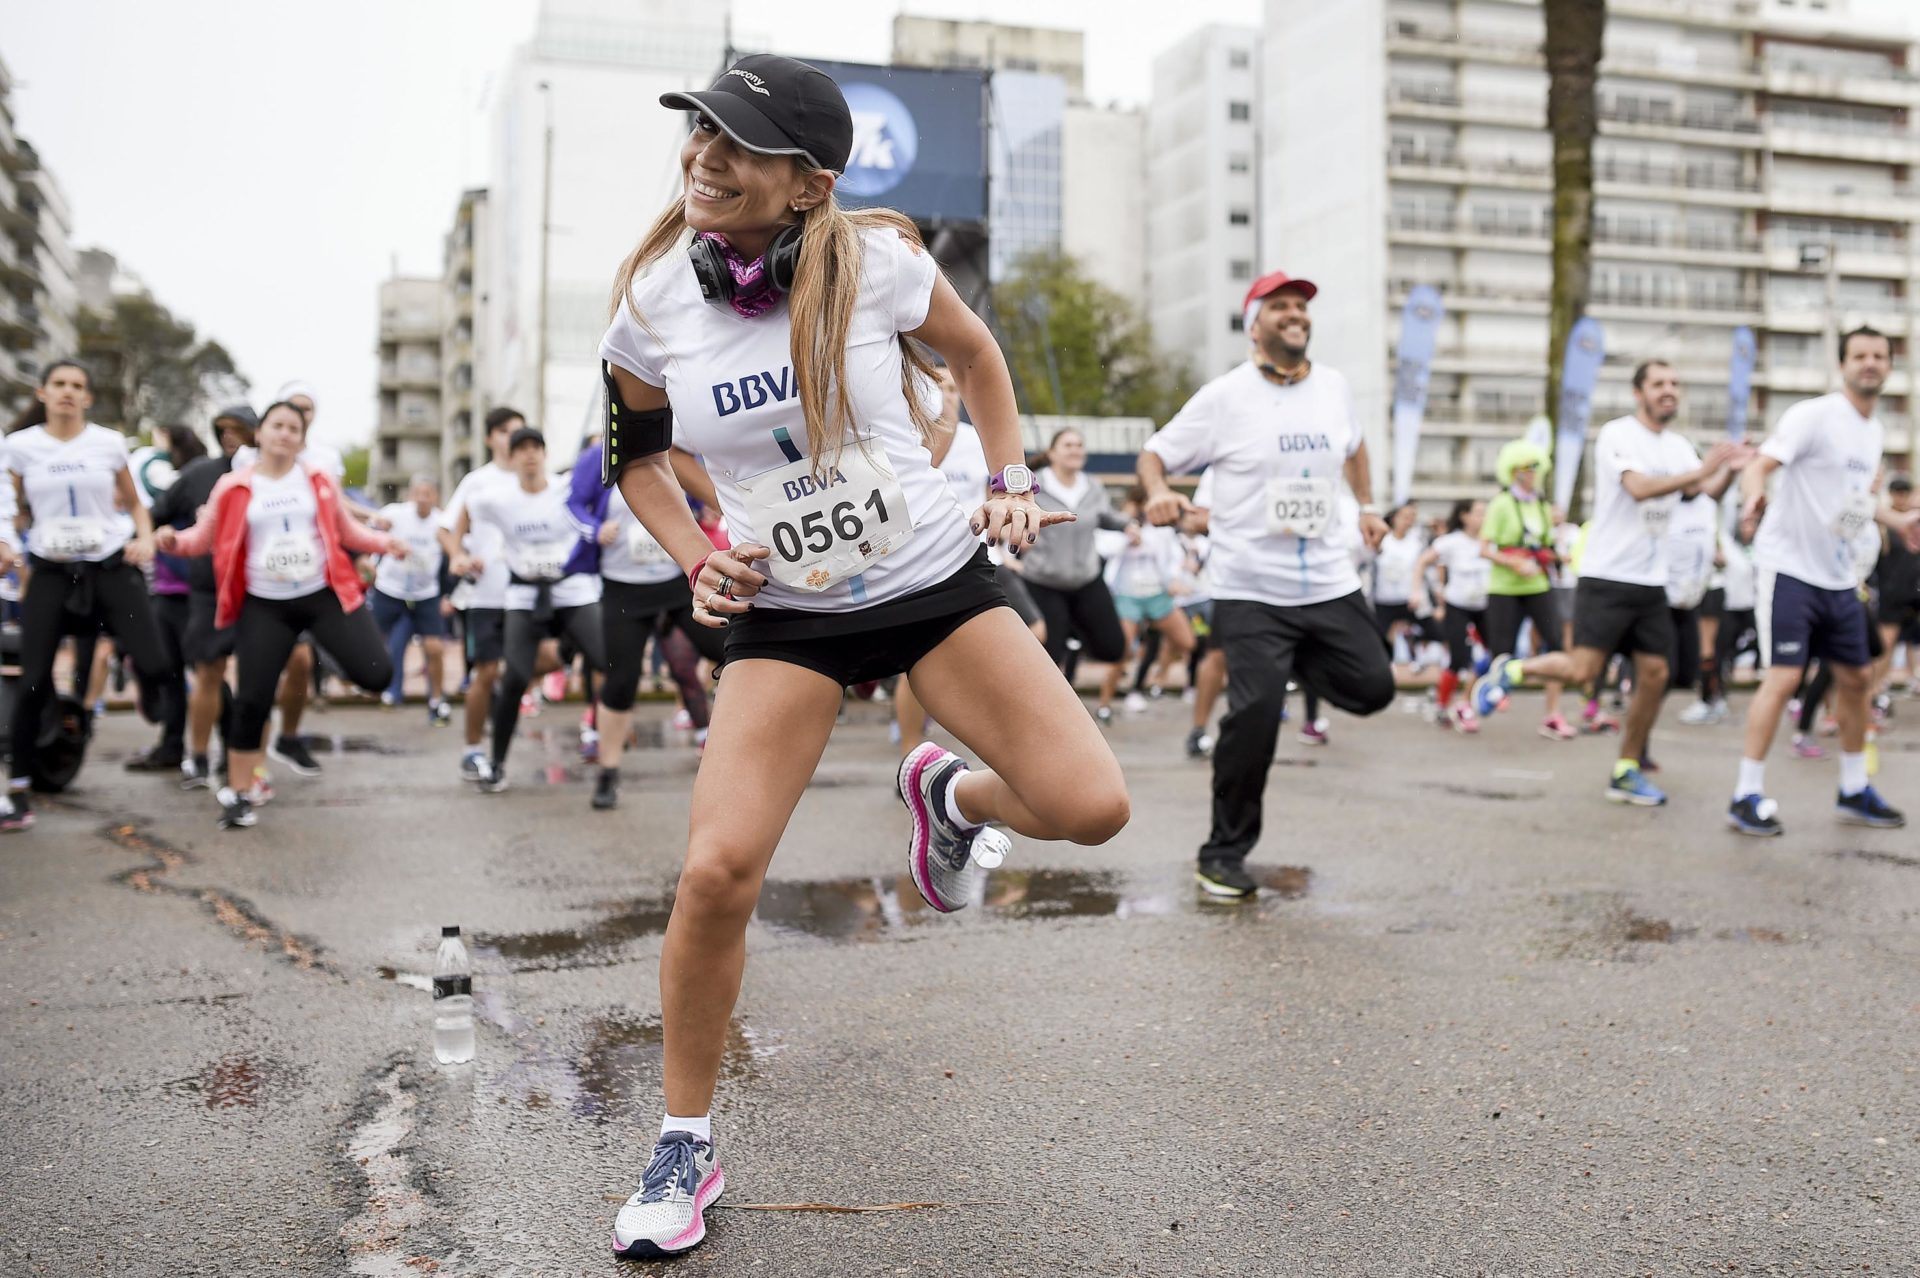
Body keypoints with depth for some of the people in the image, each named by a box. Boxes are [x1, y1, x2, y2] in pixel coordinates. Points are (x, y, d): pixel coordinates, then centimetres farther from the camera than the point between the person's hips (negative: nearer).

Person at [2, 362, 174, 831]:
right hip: (51, 571, 0)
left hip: (112, 566, 0)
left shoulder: (109, 442, 3)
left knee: (155, 667, -14)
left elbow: (133, 503, 13)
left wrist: (146, 539, -6)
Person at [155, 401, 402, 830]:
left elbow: (347, 531, 14)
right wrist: (175, 541, -16)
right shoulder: (233, 487, 0)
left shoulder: (320, 482, 5)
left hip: (324, 594, 1)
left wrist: (385, 543, -2)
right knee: (251, 699, -3)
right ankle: (237, 794, 13)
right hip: (264, 606, -1)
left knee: (376, 673, -13)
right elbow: (203, 537, 4)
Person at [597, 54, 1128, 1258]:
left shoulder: (876, 262, -12)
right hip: (786, 616, 1)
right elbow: (636, 453, 12)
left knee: (1091, 808, -15)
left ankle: (950, 792, 23)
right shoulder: (653, 304, -7)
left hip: (937, 581, 0)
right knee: (718, 872, -15)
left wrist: (1011, 481, 1)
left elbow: (975, 354, 9)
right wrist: (700, 562, -3)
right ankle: (686, 1148, 9)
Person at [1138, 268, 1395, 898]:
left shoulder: (1334, 387, 8)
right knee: (1255, 712, -15)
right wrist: (1158, 492, -22)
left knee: (1372, 688, 4)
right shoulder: (1224, 397, -6)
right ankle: (1223, 854, 0)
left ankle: (1290, 660, 34)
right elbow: (1155, 453, -2)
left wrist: (1368, 505, 22)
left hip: (1329, 582, 5)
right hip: (1250, 591, -5)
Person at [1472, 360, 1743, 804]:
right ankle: (1510, 670, 11)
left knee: (1654, 674, 3)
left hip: (1651, 582, 7)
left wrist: (1730, 470, -13)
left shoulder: (1678, 446, 13)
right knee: (1583, 670, -15)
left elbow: (1707, 492, 6)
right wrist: (1700, 470, -26)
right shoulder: (1617, 434, -9)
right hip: (1606, 576, -7)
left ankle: (1625, 772, 15)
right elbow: (1639, 487, -22)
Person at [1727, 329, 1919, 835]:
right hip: (1792, 569, -8)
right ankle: (1746, 796, -4)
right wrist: (1754, 497, -43)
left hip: (1840, 577, 8)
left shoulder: (1874, 430, 13)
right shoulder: (1813, 415, -12)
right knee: (1784, 677, -12)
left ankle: (1855, 792, 27)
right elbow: (1759, 467, -23)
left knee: (1855, 677, 13)